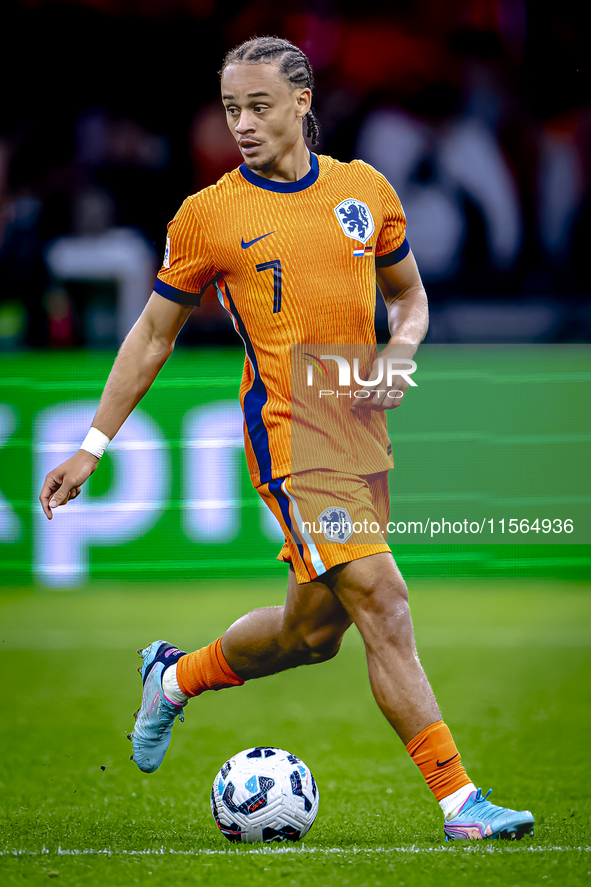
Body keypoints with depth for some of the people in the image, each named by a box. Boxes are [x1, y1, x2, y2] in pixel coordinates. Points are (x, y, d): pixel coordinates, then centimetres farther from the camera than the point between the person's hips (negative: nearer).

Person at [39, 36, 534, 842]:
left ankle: (176, 677, 40)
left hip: (364, 433, 5)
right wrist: (92, 446, 6)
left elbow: (410, 295, 21)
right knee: (384, 608, -17)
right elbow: (154, 335, 7)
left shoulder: (365, 190, 9)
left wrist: (399, 353, -2)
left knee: (315, 629, 13)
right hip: (290, 436, -5)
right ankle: (460, 802, -16)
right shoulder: (208, 215, -1)